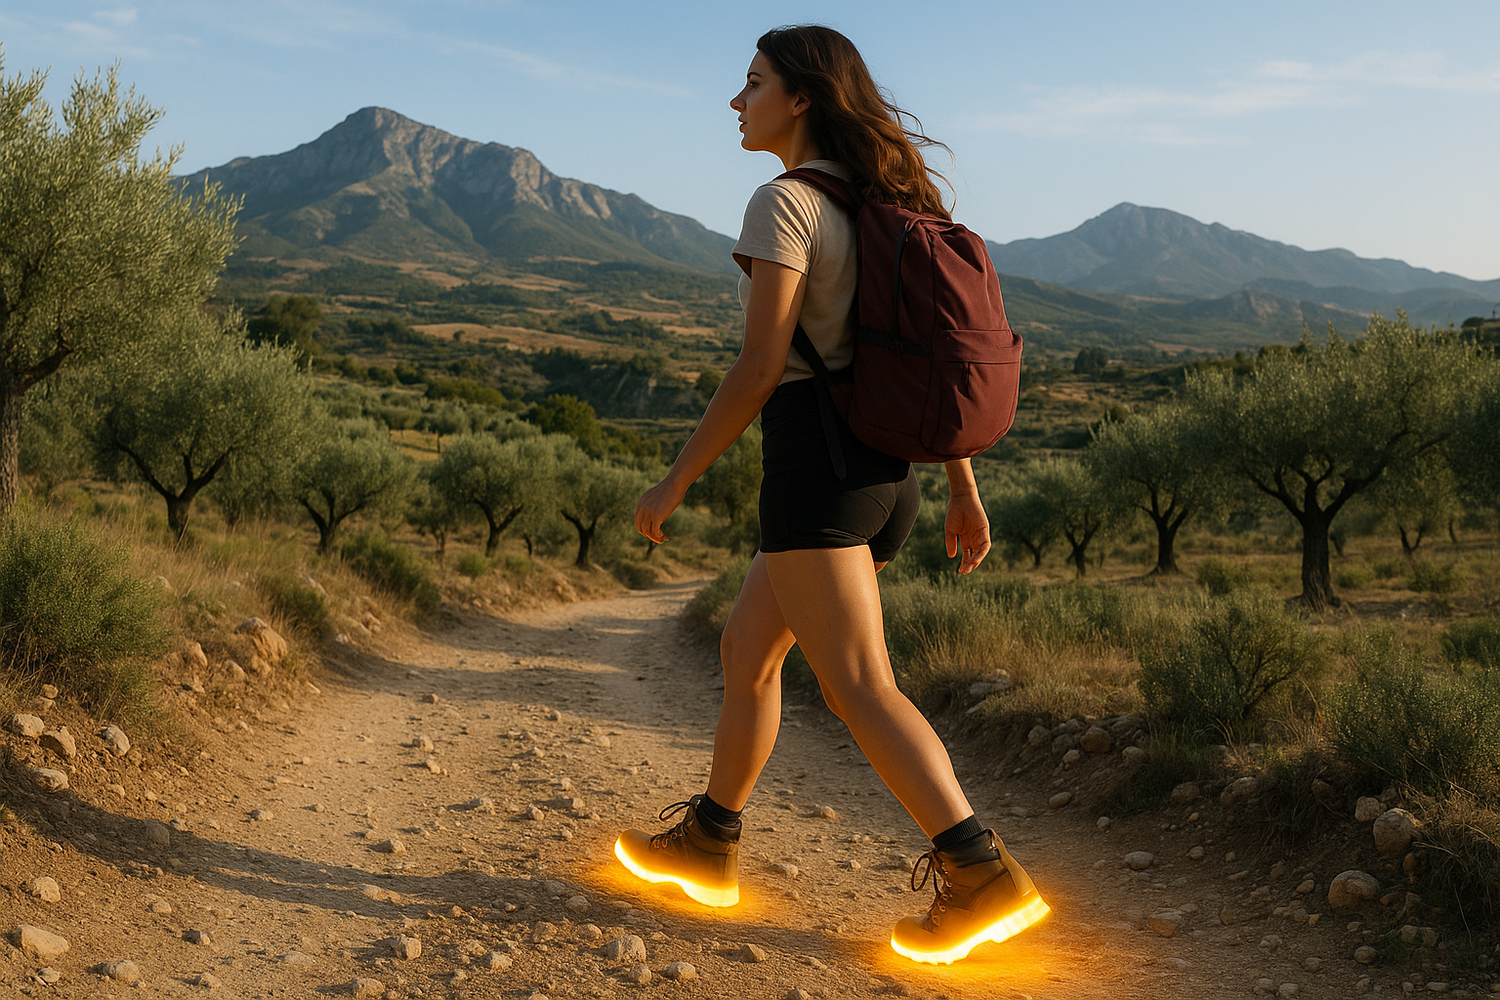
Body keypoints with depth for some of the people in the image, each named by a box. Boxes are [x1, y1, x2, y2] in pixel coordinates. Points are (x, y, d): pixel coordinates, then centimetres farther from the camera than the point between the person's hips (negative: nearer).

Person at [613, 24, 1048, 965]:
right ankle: (707, 844, 28)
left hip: (815, 462, -9)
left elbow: (760, 367, -15)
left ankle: (983, 876, -15)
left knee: (860, 686, -10)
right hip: (886, 470, 9)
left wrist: (676, 480, -7)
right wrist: (964, 488, 15)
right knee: (746, 648, 18)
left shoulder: (785, 200, -9)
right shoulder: (882, 206, 17)